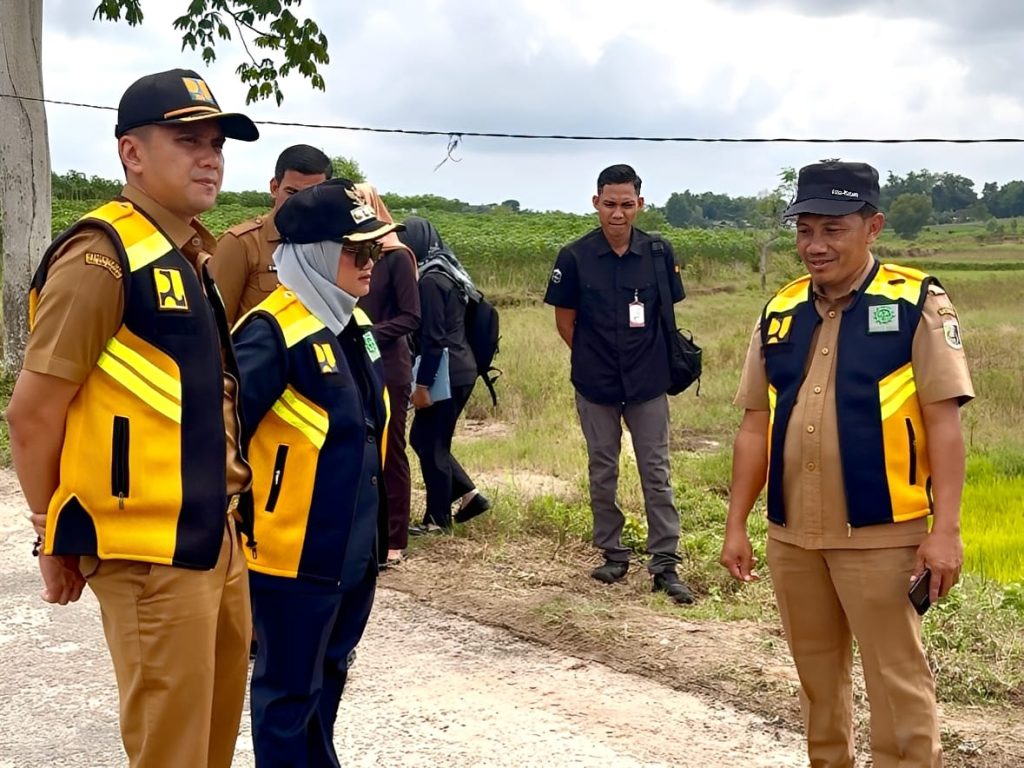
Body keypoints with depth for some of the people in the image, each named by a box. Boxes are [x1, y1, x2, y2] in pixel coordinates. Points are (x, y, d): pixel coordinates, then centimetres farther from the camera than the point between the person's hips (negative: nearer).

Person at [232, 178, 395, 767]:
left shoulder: (354, 324, 7)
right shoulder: (273, 332, -21)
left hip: (354, 548, 8)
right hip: (294, 553, -8)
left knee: (328, 676, 23)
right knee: (289, 689, 7)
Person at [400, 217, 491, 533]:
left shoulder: (431, 280, -15)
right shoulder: (447, 272, 14)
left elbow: (433, 338, -19)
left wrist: (422, 384, -17)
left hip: (447, 374, -9)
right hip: (459, 370, 9)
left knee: (431, 445, 1)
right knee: (424, 438, 17)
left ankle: (438, 519, 11)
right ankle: (470, 495, 18)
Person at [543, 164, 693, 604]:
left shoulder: (659, 253, -3)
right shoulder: (575, 257, -7)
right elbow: (565, 320, 2)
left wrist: (649, 359, 3)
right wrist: (593, 358, 1)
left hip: (648, 383, 0)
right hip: (595, 385, 0)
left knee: (656, 475, 3)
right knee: (602, 474, 11)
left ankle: (665, 565, 7)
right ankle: (612, 555, 25)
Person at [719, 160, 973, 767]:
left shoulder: (917, 304, -6)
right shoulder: (780, 313, 8)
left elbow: (944, 421, -9)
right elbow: (756, 426, 12)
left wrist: (945, 529, -15)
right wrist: (736, 525, 11)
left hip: (880, 535, -5)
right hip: (791, 535, 5)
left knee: (898, 682, 2)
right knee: (817, 675, 18)